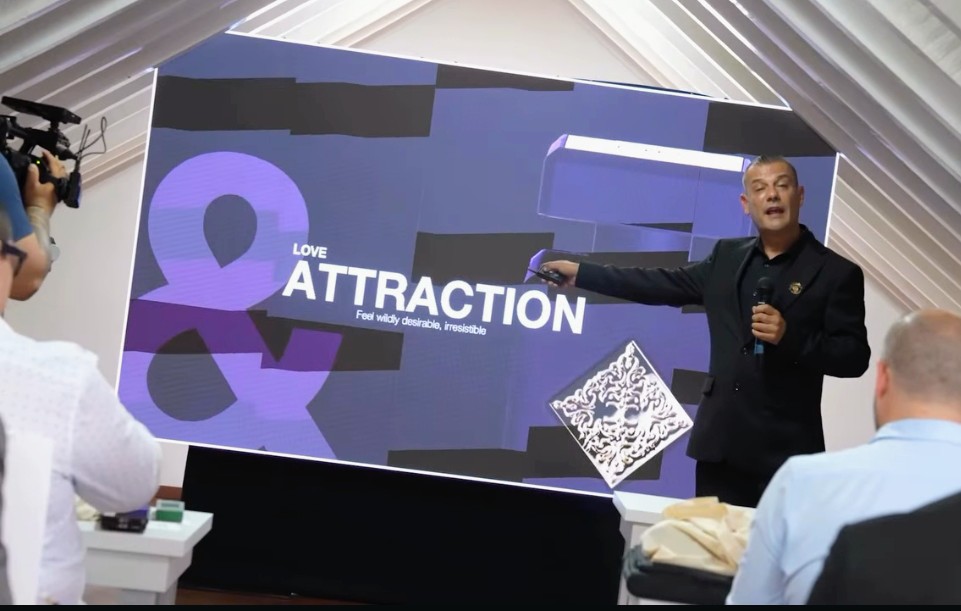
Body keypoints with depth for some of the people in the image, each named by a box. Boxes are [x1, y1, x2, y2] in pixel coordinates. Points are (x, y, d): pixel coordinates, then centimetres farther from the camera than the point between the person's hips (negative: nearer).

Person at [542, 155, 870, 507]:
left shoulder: (836, 272, -2)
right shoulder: (727, 256, 12)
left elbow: (855, 358, -5)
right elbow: (664, 285, 18)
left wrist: (789, 336, -20)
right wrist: (581, 273, 18)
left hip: (784, 451, -4)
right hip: (719, 442, 5)